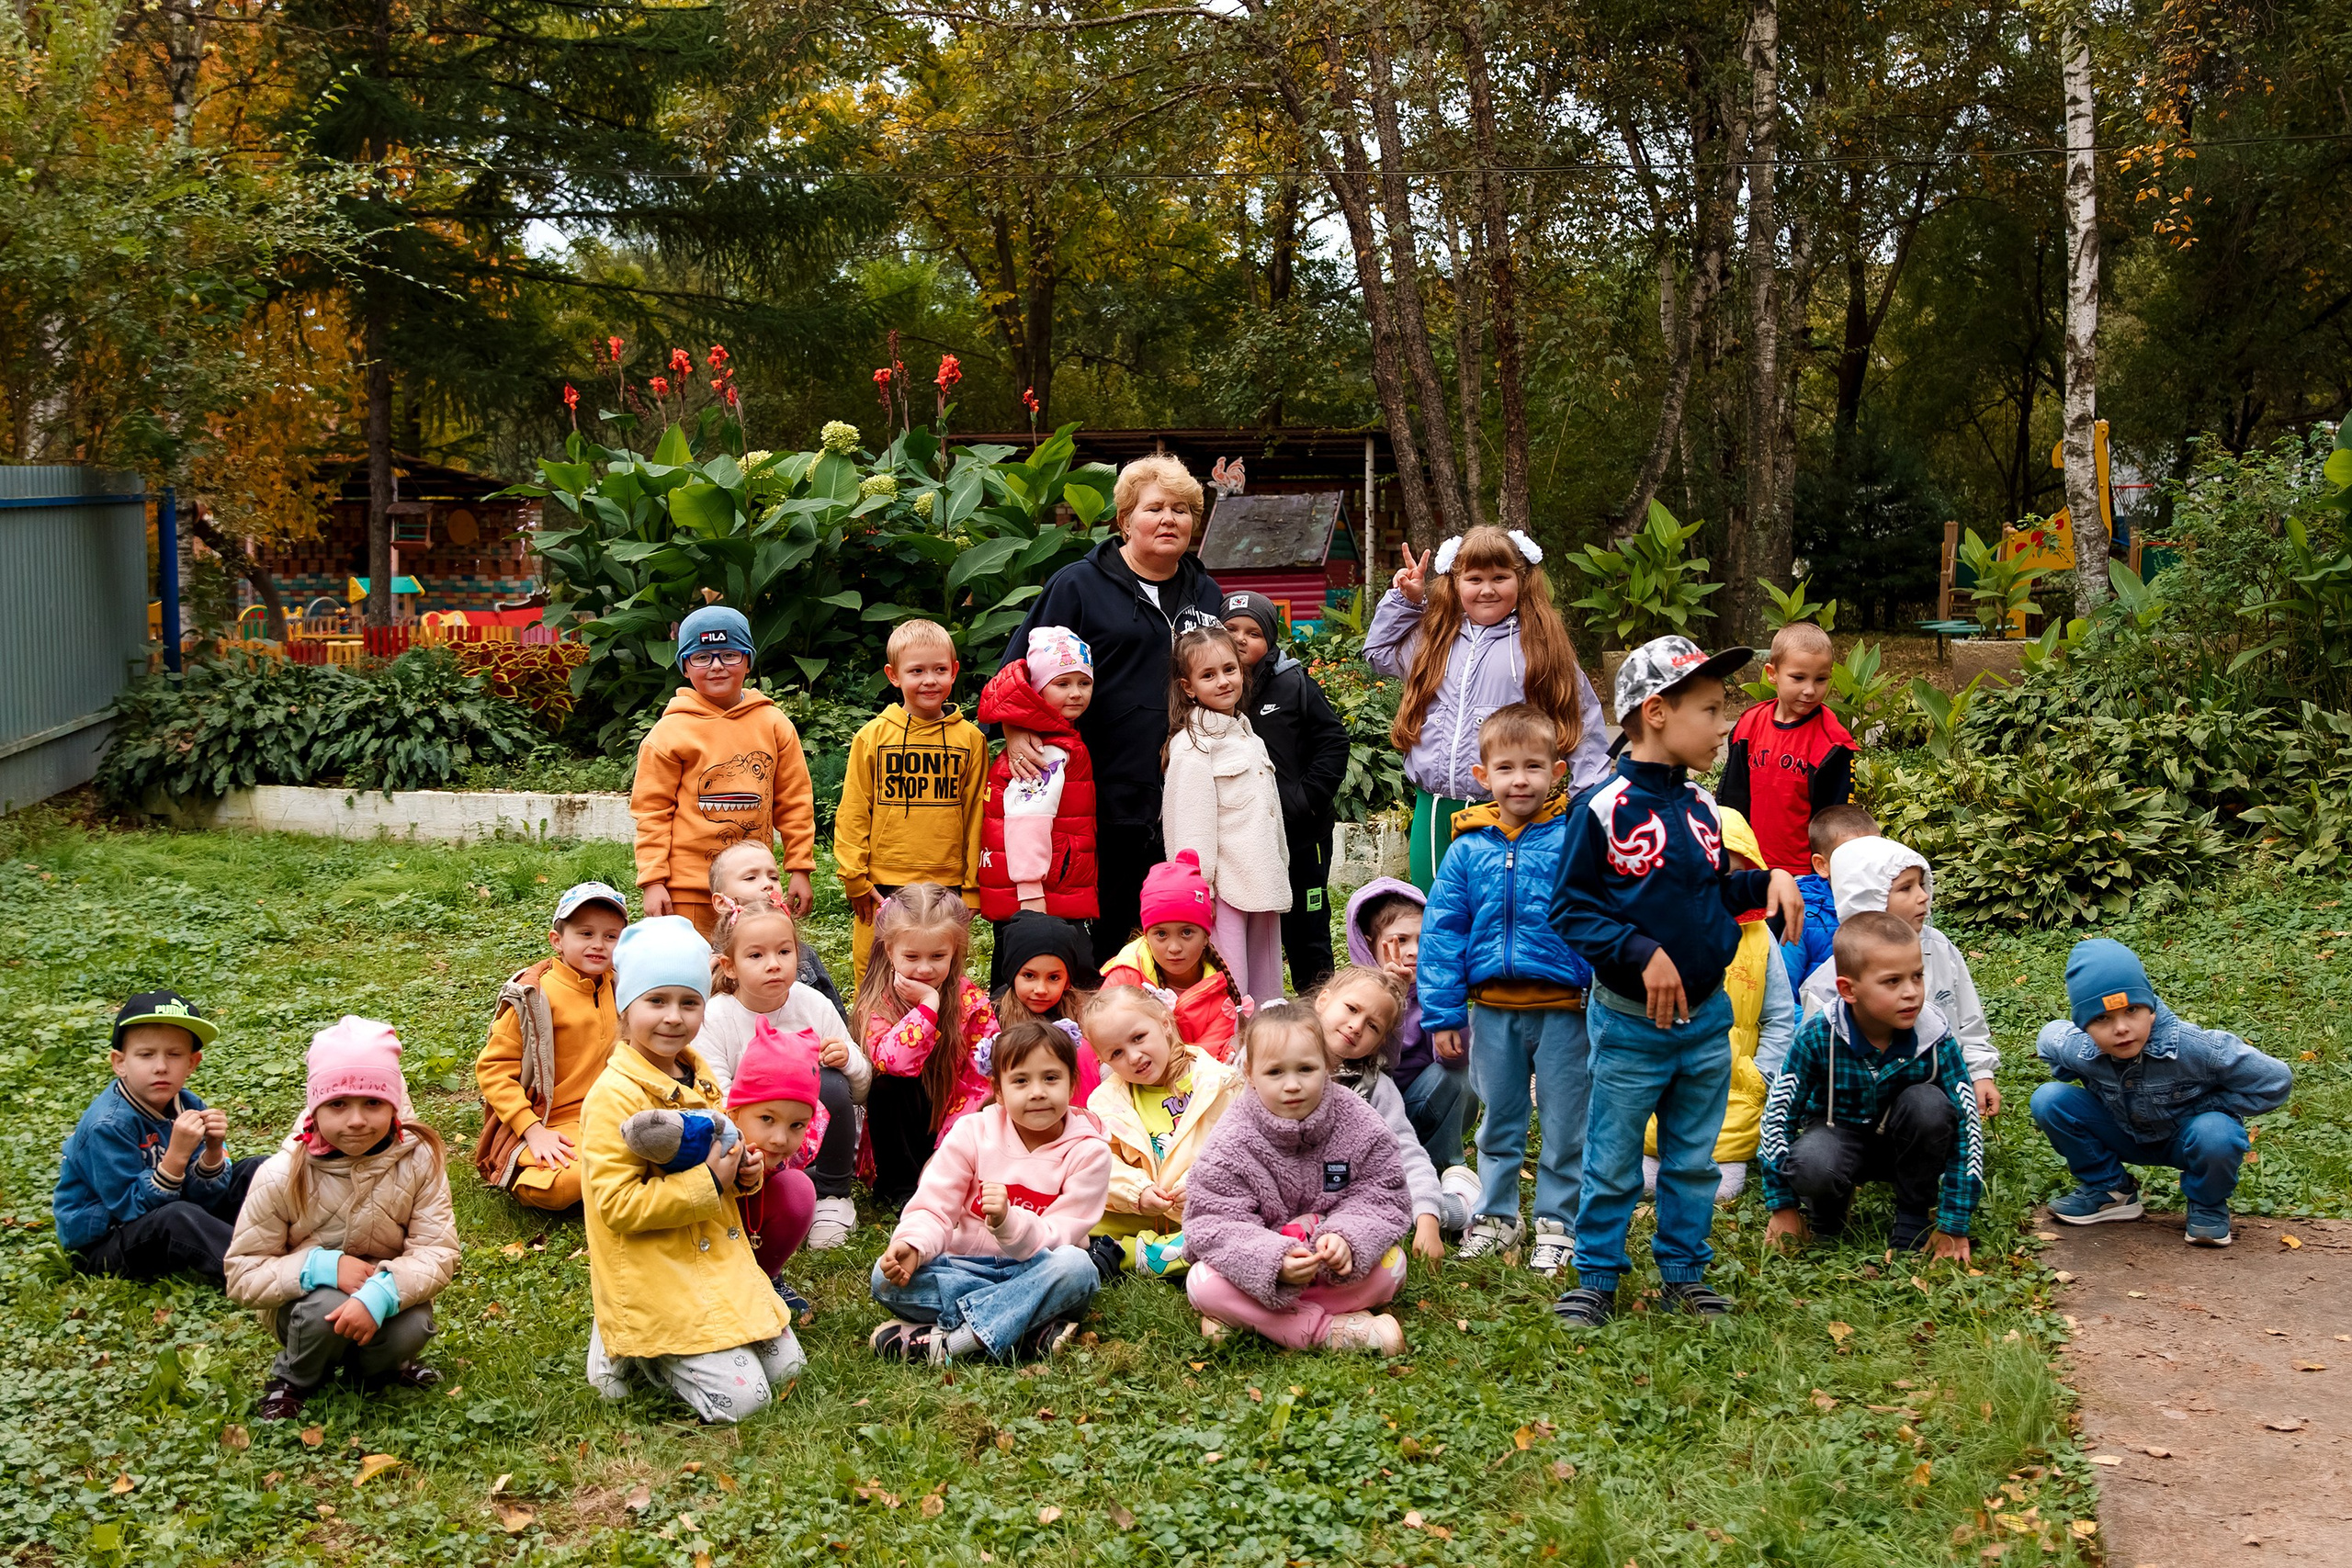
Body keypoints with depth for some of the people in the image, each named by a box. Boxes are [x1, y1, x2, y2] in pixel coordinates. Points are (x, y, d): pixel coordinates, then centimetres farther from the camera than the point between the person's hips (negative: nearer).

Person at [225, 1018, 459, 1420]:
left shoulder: (419, 1160, -15)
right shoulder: (281, 1177, -17)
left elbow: (437, 1253, -18)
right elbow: (242, 1277, -14)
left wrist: (382, 1292, -38)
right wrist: (321, 1267, -31)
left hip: (387, 1298, 1)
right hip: (305, 1302, -1)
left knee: (412, 1329, -31)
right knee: (327, 1305, -34)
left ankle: (373, 1365, 7)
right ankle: (293, 1378, 1)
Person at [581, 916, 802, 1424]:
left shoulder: (698, 1077, 8)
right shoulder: (615, 1096, -18)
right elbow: (616, 1205, -21)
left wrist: (745, 1171, 2)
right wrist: (706, 1184, -23)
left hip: (722, 1262, 8)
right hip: (656, 1280, -8)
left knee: (786, 1368, 6)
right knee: (739, 1398, -13)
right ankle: (624, 1348, 7)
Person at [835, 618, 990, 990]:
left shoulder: (970, 739, 3)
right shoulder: (873, 736, 1)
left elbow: (976, 815, 6)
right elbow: (852, 813, 4)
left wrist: (971, 886, 5)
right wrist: (854, 878, 0)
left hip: (947, 885, 0)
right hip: (882, 887, 0)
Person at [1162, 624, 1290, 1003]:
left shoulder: (1247, 734, 18)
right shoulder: (1192, 744, -9)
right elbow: (1192, 825, -14)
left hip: (1263, 883, 8)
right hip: (1223, 886, -8)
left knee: (1265, 992, 12)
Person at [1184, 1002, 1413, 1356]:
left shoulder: (1359, 1127, -9)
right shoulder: (1232, 1145, -15)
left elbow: (1383, 1197, -8)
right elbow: (1212, 1224, -19)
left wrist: (1345, 1238, -31)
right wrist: (1273, 1260, -38)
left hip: (1332, 1274, 2)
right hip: (1261, 1275, -1)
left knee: (1390, 1263, -26)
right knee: (1203, 1283, -28)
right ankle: (1327, 1331, -27)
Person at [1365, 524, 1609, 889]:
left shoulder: (1541, 646, 0)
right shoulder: (1433, 640, 13)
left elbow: (1582, 725, 3)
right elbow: (1378, 653, 31)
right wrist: (1404, 599, 19)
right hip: (1434, 812, 4)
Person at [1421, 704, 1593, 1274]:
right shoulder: (1468, 848, 0)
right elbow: (1441, 931, 3)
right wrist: (1443, 1013, 0)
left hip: (1564, 1007, -3)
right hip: (1492, 1009, 3)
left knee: (1564, 1126, 8)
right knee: (1498, 1122, 18)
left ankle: (1557, 1223, 23)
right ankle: (1495, 1215, 33)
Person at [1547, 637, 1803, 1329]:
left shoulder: (1700, 807, 6)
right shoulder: (1604, 808, -15)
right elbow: (1571, 909, -15)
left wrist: (1769, 882, -1)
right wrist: (1642, 953, -22)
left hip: (1708, 1017, 6)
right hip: (1631, 1022, -6)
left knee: (1693, 1161, 16)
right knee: (1613, 1165, 7)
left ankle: (1684, 1273, 29)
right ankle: (1596, 1278, 21)